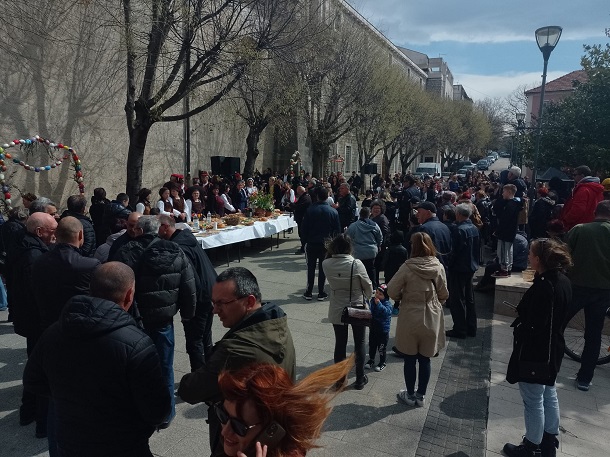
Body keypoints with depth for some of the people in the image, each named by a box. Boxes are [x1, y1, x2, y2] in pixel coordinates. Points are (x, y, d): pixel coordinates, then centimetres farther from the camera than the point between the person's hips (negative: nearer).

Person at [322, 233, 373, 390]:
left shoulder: (326, 264, -14)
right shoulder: (356, 264, -21)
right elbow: (368, 285, -9)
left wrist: (330, 252, -3)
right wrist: (367, 298, 11)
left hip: (337, 311, 2)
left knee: (340, 345, 16)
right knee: (359, 344, 16)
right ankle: (360, 379, 28)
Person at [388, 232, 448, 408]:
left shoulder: (407, 267, -18)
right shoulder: (439, 267, -7)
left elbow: (392, 291, -13)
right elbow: (444, 294, 3)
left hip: (410, 320, -3)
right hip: (431, 320, 3)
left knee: (410, 359, 13)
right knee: (425, 359, 16)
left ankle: (410, 395, 27)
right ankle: (421, 395, 29)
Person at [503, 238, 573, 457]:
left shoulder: (543, 287, -29)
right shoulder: (563, 281, 1)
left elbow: (533, 327, -27)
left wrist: (522, 356, -18)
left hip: (535, 352, -9)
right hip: (552, 350, 9)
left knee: (533, 401, 7)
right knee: (548, 394, 23)